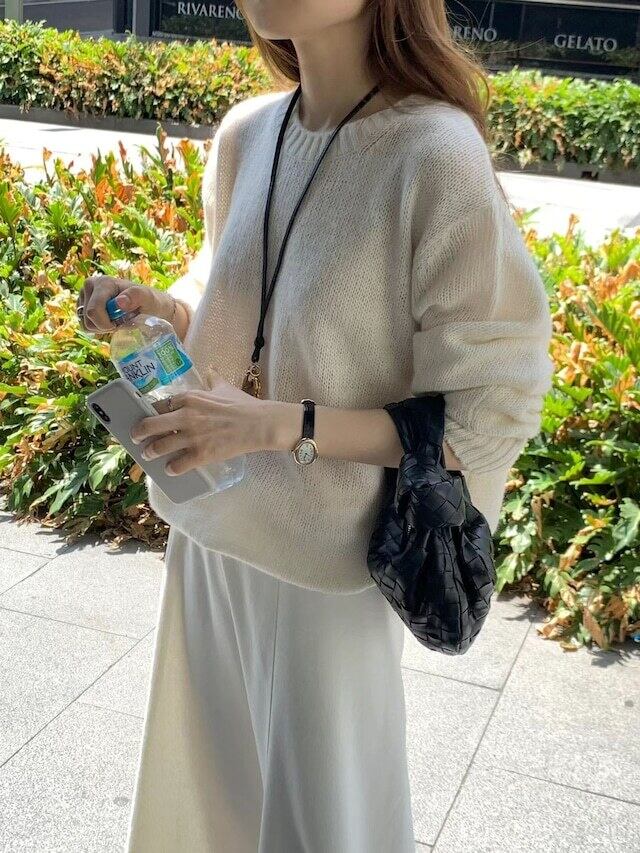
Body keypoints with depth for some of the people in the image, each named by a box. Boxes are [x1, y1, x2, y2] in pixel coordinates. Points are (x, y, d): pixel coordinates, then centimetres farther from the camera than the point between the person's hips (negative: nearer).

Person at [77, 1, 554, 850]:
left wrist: (280, 426, -24)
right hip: (214, 528, 6)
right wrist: (164, 310, -6)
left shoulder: (436, 157, -21)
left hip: (327, 561, -5)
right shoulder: (247, 134, -2)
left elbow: (490, 414, -18)